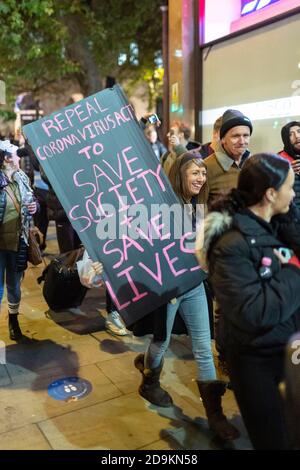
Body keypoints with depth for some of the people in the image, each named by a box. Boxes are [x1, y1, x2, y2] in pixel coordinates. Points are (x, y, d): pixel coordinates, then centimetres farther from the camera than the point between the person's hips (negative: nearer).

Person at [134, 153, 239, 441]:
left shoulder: (199, 206, 4)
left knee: (204, 348, 8)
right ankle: (149, 383, 46)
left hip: (194, 285, 6)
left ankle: (214, 414, 20)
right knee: (162, 341, 16)